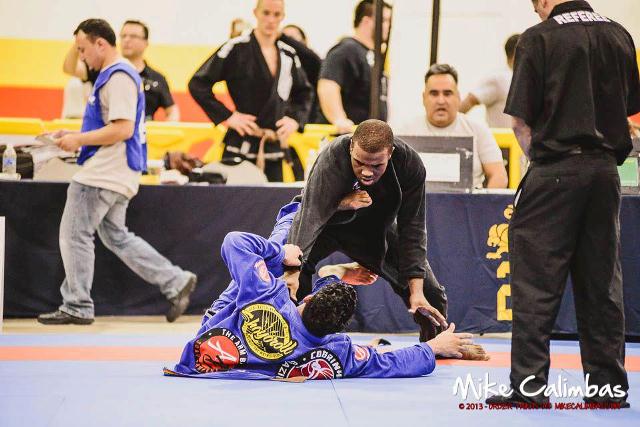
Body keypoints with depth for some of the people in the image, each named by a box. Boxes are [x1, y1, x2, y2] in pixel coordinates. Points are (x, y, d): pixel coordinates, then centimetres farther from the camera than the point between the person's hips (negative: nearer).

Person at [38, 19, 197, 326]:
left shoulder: (118, 76, -16)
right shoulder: (113, 74, 17)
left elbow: (122, 128, -24)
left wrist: (79, 139, -17)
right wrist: (74, 136, 13)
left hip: (106, 173, -11)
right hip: (112, 172, 11)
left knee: (74, 234, -4)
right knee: (116, 236, 15)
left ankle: (77, 307, 3)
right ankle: (175, 282, 13)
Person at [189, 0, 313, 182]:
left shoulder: (289, 55, 12)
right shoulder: (236, 49, -4)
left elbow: (304, 93, 27)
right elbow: (198, 84, -5)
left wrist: (296, 119, 9)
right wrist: (227, 116, -9)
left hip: (274, 152, 5)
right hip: (241, 147, -5)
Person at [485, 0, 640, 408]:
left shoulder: (539, 38, -8)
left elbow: (521, 120, -7)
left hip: (555, 171, -5)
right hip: (606, 168, 5)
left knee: (536, 282, 0)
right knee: (602, 280, 10)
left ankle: (529, 382, -2)